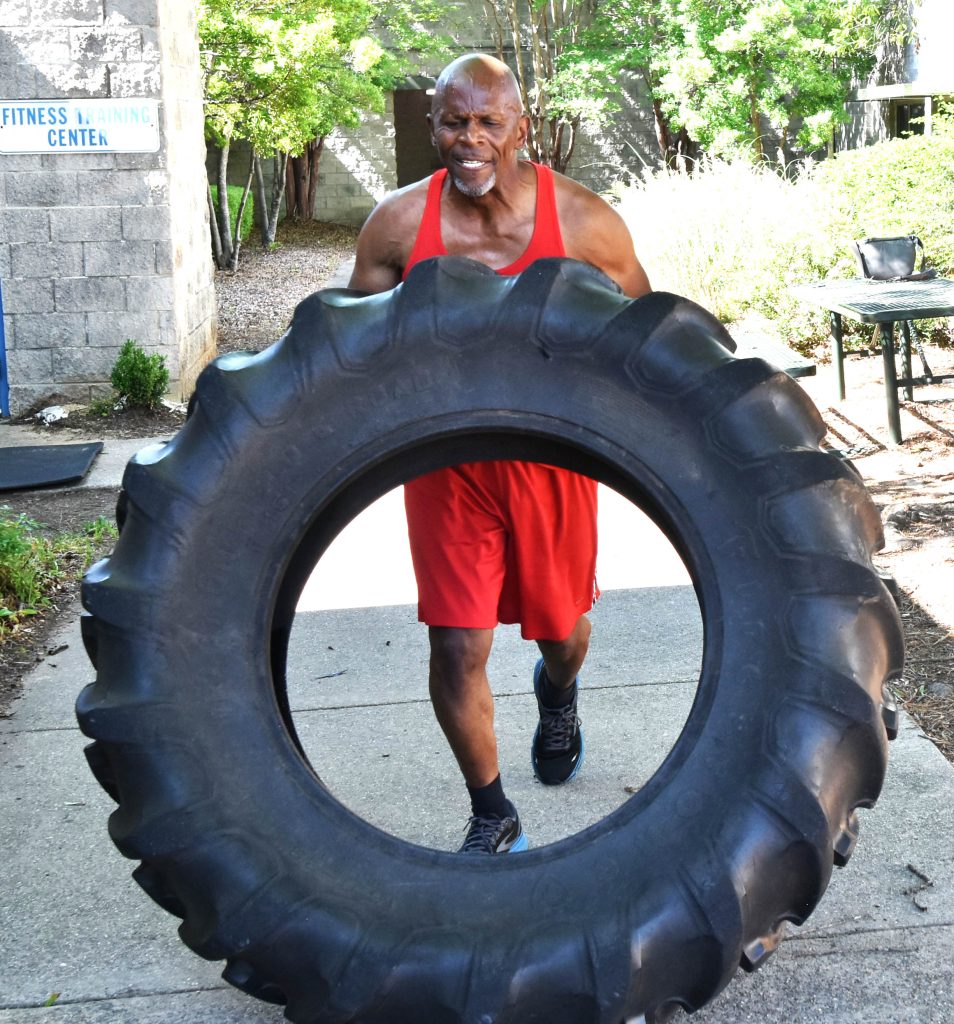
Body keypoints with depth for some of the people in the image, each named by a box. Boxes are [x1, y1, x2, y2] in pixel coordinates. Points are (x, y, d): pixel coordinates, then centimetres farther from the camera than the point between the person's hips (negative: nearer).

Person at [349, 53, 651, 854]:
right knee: (456, 646, -4)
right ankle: (492, 817, 19)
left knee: (560, 623, 19)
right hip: (445, 462, 0)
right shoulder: (399, 223, -9)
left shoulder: (583, 222, -11)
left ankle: (557, 696, 58)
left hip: (551, 457, 0)